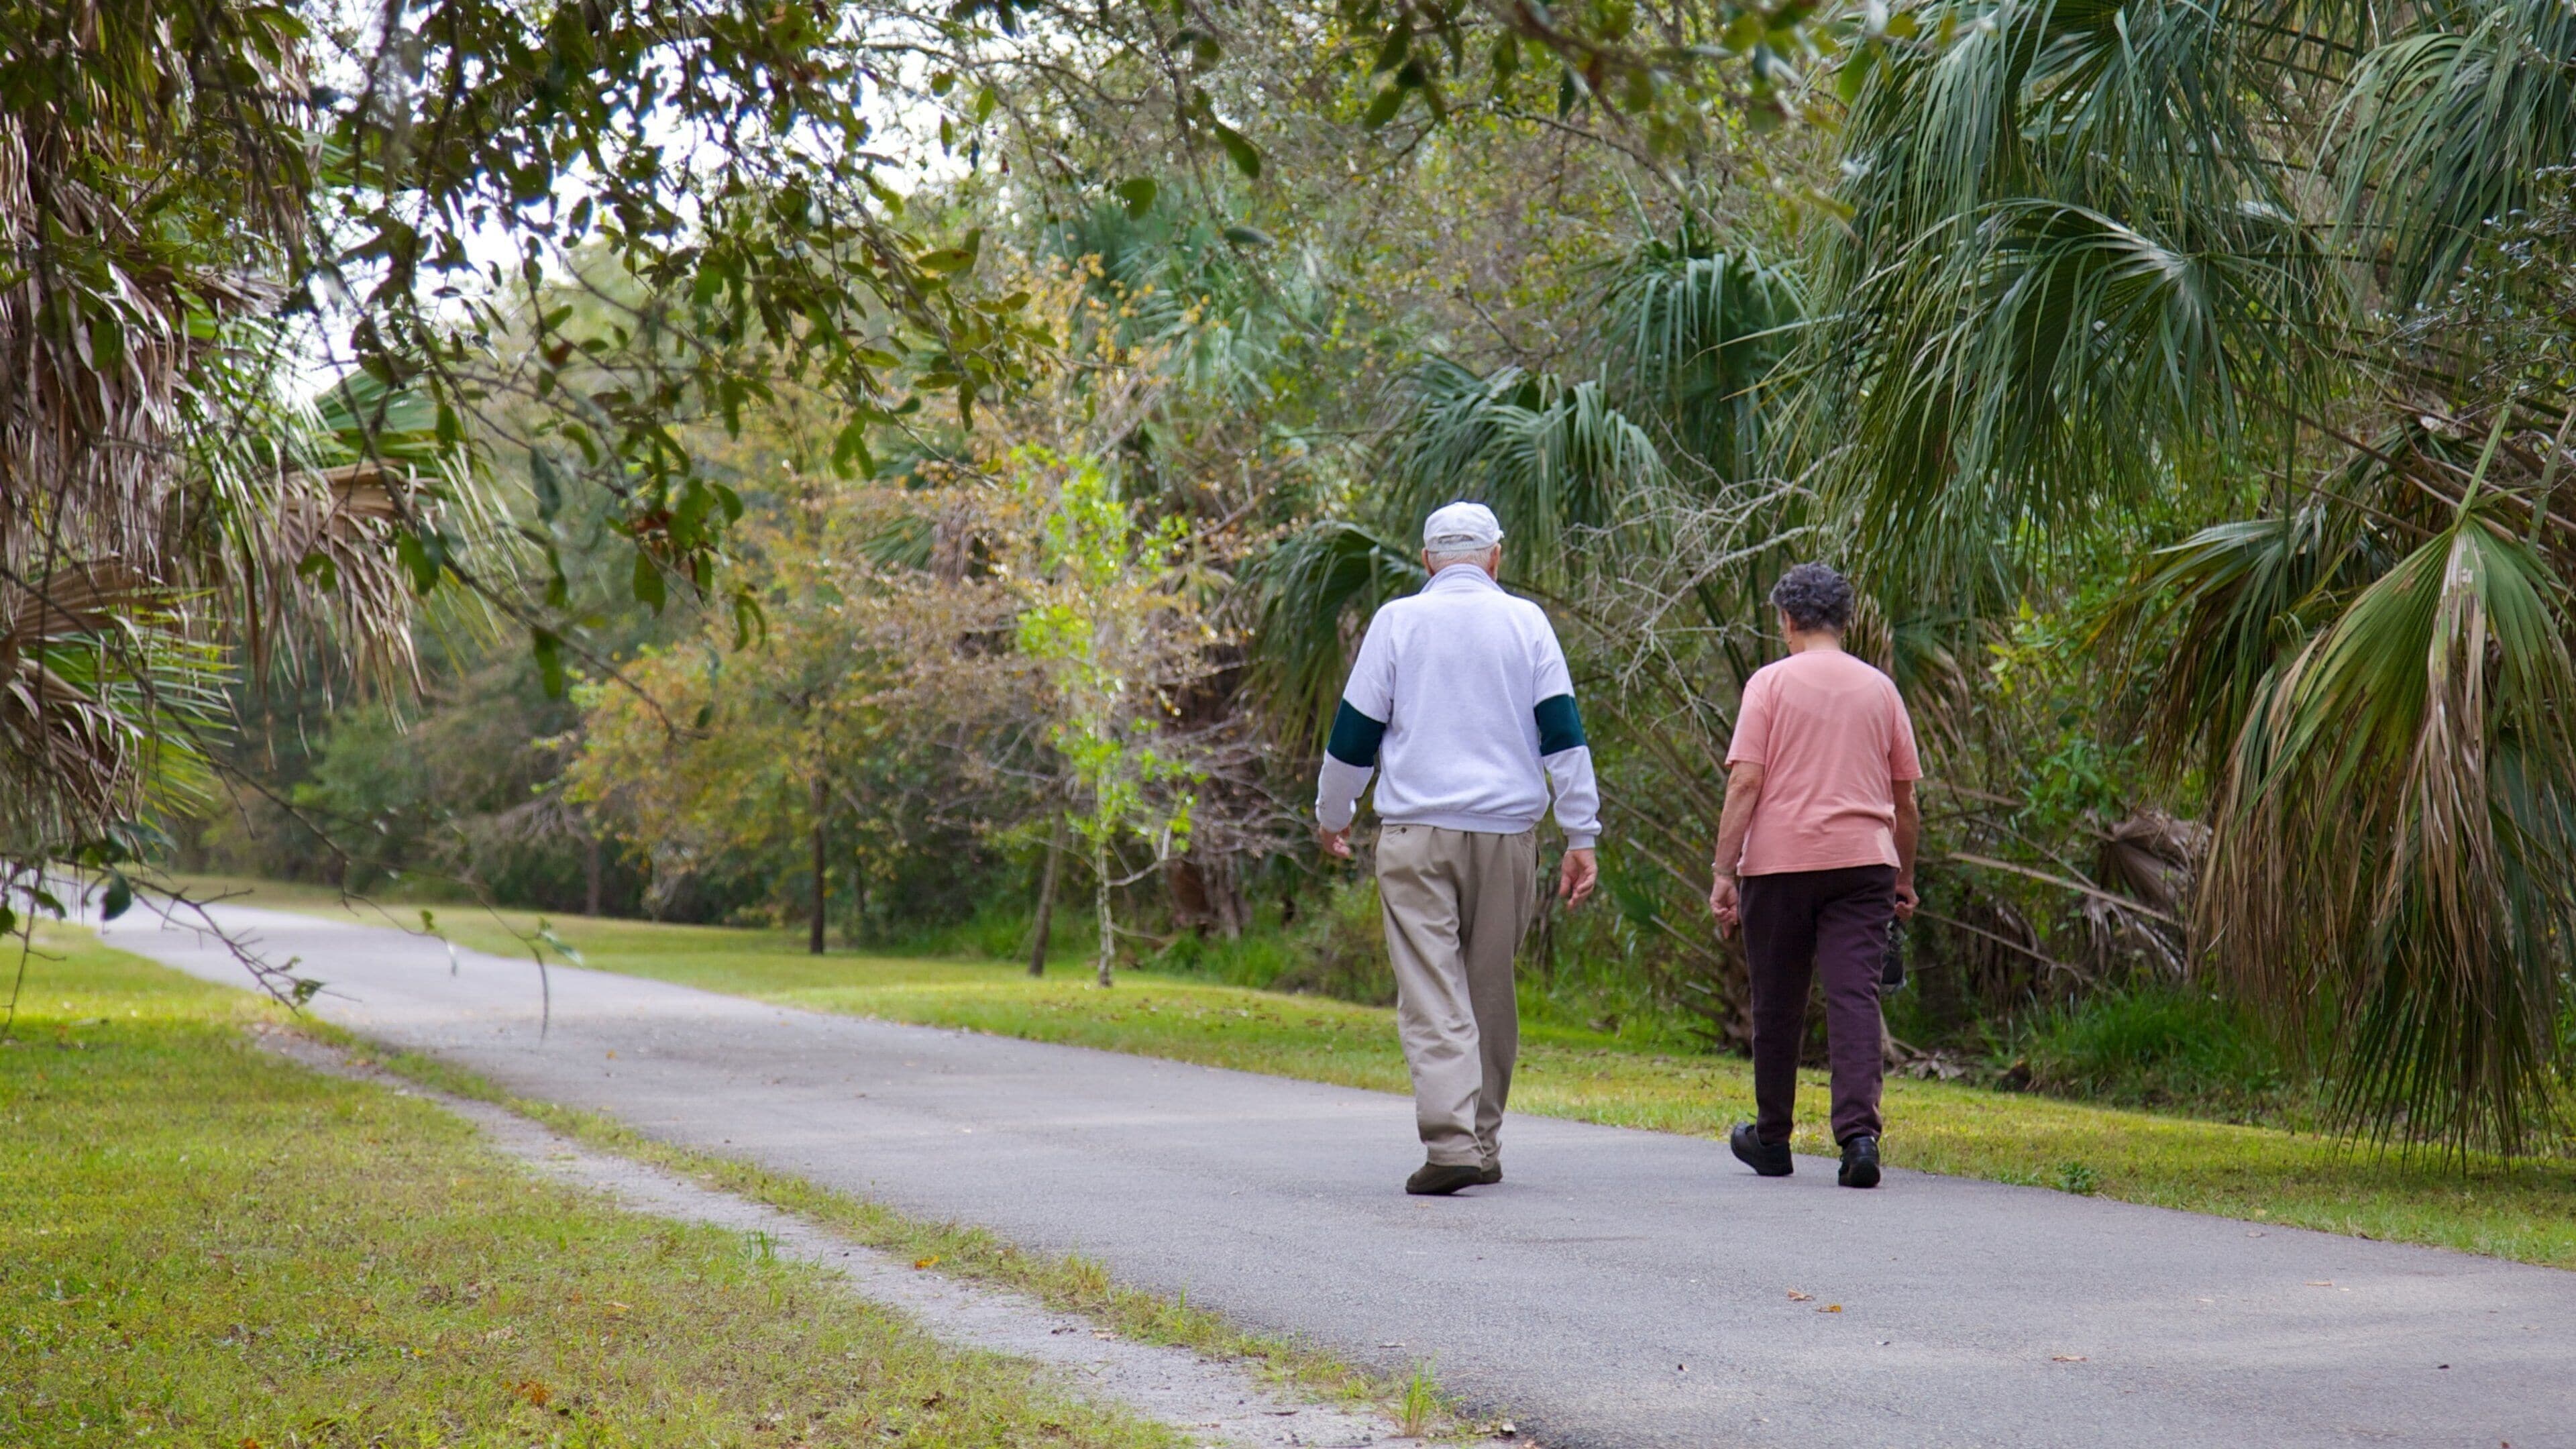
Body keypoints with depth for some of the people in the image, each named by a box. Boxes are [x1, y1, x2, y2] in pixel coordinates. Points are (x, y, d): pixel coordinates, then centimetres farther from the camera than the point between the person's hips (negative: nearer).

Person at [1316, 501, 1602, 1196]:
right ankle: (1483, 1145, 20)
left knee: (1432, 994, -5)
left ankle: (1451, 1143, -19)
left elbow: (1355, 732, 5)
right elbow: (1562, 732, 2)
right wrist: (1581, 838, 5)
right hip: (1507, 830, 2)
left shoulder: (1398, 621, 2)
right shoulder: (1526, 622, 6)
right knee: (1491, 993, 13)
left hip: (1417, 832, -2)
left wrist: (1332, 816, 20)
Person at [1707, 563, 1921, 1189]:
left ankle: (1772, 1138, 22)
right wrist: (1905, 879, 23)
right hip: (1863, 861, 2)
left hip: (1780, 862, -2)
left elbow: (1745, 782, -9)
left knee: (1778, 1003, 10)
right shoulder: (1879, 689, 10)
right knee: (1855, 996, -5)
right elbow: (1905, 799, 13)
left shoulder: (1771, 683, -1)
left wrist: (1724, 870, -8)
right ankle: (1859, 1133, -21)